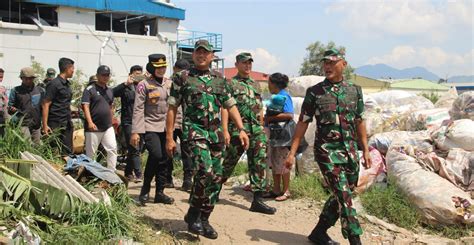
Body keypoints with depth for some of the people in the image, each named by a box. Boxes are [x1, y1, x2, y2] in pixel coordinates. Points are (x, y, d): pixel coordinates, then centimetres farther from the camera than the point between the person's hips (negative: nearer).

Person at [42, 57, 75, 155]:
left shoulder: (67, 84, 14)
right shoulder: (54, 84, -11)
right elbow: (45, 105, -13)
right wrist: (45, 125, -17)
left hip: (67, 124, 8)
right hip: (56, 124, -8)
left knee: (68, 151, 9)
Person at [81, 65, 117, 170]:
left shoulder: (110, 90, 14)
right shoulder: (90, 89, -5)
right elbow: (85, 106, -12)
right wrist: (90, 122, -23)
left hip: (108, 127, 5)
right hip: (93, 128, -5)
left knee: (112, 149, -4)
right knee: (91, 153, 4)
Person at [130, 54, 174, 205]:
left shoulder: (170, 84, 10)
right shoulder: (144, 85, -4)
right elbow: (138, 109, -8)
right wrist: (135, 131, -13)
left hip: (166, 127, 5)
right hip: (150, 127, -5)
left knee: (165, 159, 4)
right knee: (156, 155, -19)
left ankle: (160, 193, 16)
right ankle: (145, 189, 1)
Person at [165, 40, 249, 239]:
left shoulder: (219, 80, 15)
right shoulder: (182, 78, 3)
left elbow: (231, 107, 14)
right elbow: (172, 109, 2)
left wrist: (241, 129, 1)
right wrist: (169, 138, -3)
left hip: (216, 133, 5)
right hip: (194, 131, -5)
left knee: (216, 177, 3)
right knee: (206, 172, -22)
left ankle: (204, 220, 17)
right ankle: (193, 214, -2)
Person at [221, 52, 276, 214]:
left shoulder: (256, 85, 18)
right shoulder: (230, 84, 1)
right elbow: (225, 108, -7)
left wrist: (261, 129, 15)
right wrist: (225, 131, -15)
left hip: (256, 129, 5)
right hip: (237, 128, -5)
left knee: (259, 163, -2)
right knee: (229, 162, 5)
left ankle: (257, 201, 0)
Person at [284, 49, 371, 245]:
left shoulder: (355, 91, 7)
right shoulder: (314, 92, -2)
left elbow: (359, 122, 14)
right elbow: (302, 123, 0)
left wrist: (365, 150, 11)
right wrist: (292, 152, -4)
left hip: (350, 151, 5)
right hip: (327, 150, -4)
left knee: (340, 197, 11)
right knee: (344, 197, -10)